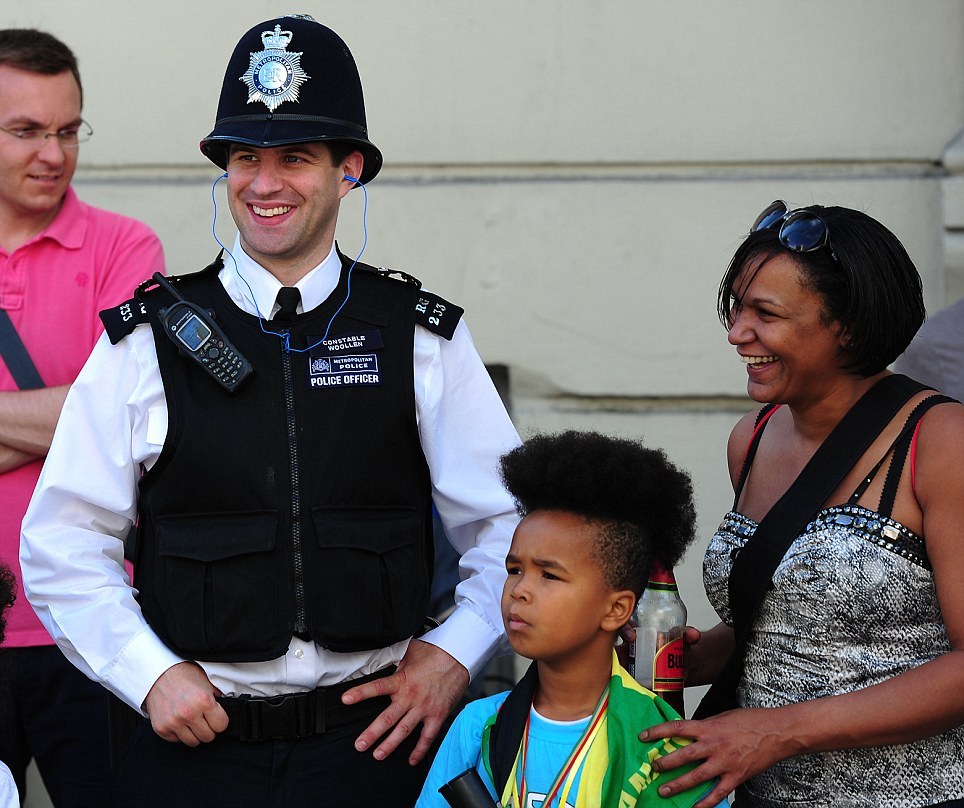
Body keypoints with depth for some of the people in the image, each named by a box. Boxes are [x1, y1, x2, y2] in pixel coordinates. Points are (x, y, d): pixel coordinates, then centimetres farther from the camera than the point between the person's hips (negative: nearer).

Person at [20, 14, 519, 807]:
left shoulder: (423, 340, 4)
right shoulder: (147, 342, 2)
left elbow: (511, 529, 8)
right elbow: (61, 547, 2)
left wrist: (452, 655, -4)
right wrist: (151, 674, -7)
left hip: (372, 735, 1)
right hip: (193, 741, 0)